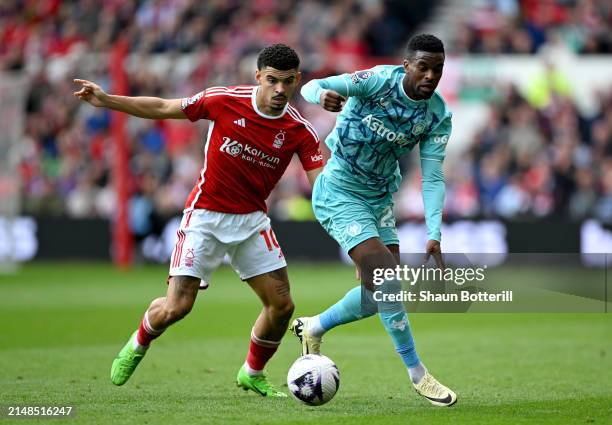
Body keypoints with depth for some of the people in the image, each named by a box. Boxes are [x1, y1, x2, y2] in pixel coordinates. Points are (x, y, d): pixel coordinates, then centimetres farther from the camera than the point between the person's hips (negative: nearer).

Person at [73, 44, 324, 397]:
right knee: (177, 306, -13)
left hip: (252, 220, 3)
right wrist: (106, 100, -6)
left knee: (282, 305, -3)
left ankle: (253, 373, 25)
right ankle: (138, 345, 22)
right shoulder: (225, 101, -13)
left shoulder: (300, 130, -8)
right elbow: (163, 108, -3)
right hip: (205, 215, -3)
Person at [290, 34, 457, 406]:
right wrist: (323, 95, -50)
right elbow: (312, 87, -25)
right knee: (384, 273, -18)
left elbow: (432, 178, -8)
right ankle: (417, 373, -8)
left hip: (380, 198, 7)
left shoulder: (438, 116, -8)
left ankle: (313, 328, 31)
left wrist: (434, 235, -19)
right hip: (339, 193, -7)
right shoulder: (378, 81, -22)